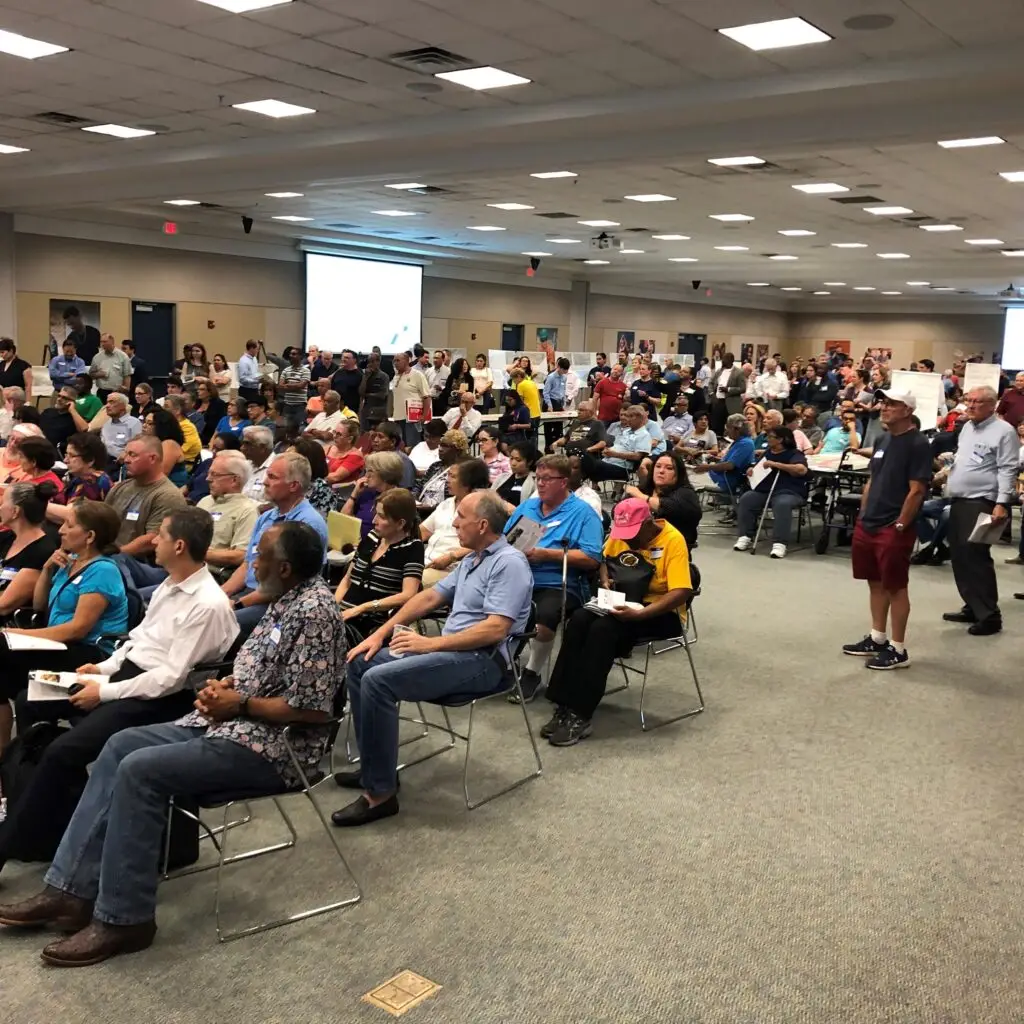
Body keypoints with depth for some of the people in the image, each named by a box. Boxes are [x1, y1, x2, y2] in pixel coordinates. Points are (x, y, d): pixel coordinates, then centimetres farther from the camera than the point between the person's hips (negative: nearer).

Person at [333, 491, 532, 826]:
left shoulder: (509, 563, -14)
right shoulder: (471, 560, 17)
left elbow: (496, 629, -24)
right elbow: (429, 597, 19)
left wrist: (431, 643, -21)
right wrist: (381, 633, 11)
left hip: (482, 661, -10)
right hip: (452, 649, 10)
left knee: (378, 680, -25)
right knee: (360, 663, 8)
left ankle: (380, 792, -18)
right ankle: (374, 766, 10)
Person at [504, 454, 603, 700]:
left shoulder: (583, 512, 1)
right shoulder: (526, 507, 20)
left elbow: (591, 559, -10)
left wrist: (547, 554, -15)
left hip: (559, 585, -5)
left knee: (544, 615, -35)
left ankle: (532, 673, -9)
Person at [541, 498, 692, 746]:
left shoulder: (673, 540, -18)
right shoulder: (620, 534, 2)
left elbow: (681, 592, -24)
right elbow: (605, 558, 22)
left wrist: (639, 613, -34)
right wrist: (605, 581, -1)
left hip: (660, 612, -6)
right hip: (623, 602, 6)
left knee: (603, 629, -32)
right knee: (579, 619, -24)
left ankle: (581, 715, -27)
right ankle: (565, 706, -25)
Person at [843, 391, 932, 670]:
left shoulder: (918, 444, -12)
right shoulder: (882, 439, 12)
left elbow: (917, 490, -16)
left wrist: (900, 526, -17)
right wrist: (862, 517, 14)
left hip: (894, 528, -8)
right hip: (868, 525, 8)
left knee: (895, 587, 0)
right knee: (876, 582, 15)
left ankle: (898, 650, 8)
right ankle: (877, 639, 27)